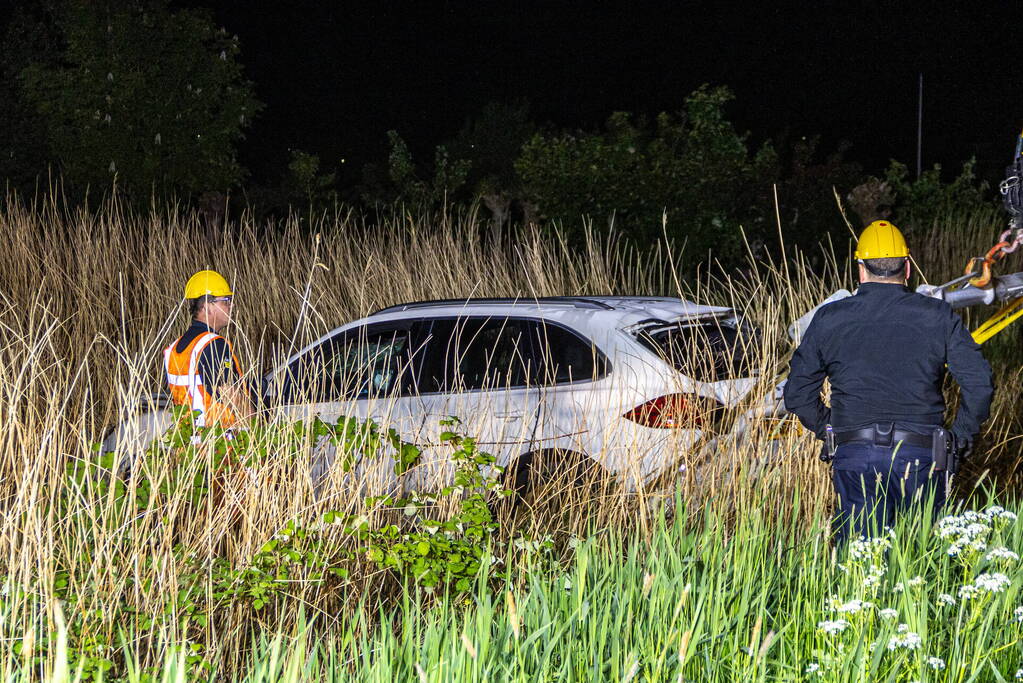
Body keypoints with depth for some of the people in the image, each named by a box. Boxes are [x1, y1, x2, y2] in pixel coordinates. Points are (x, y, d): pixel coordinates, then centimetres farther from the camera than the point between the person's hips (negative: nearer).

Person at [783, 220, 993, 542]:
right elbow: (978, 382, -3)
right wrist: (962, 435, 9)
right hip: (920, 455, -1)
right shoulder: (938, 316, 2)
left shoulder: (828, 319, 5)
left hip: (854, 456, 1)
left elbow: (798, 394, 9)